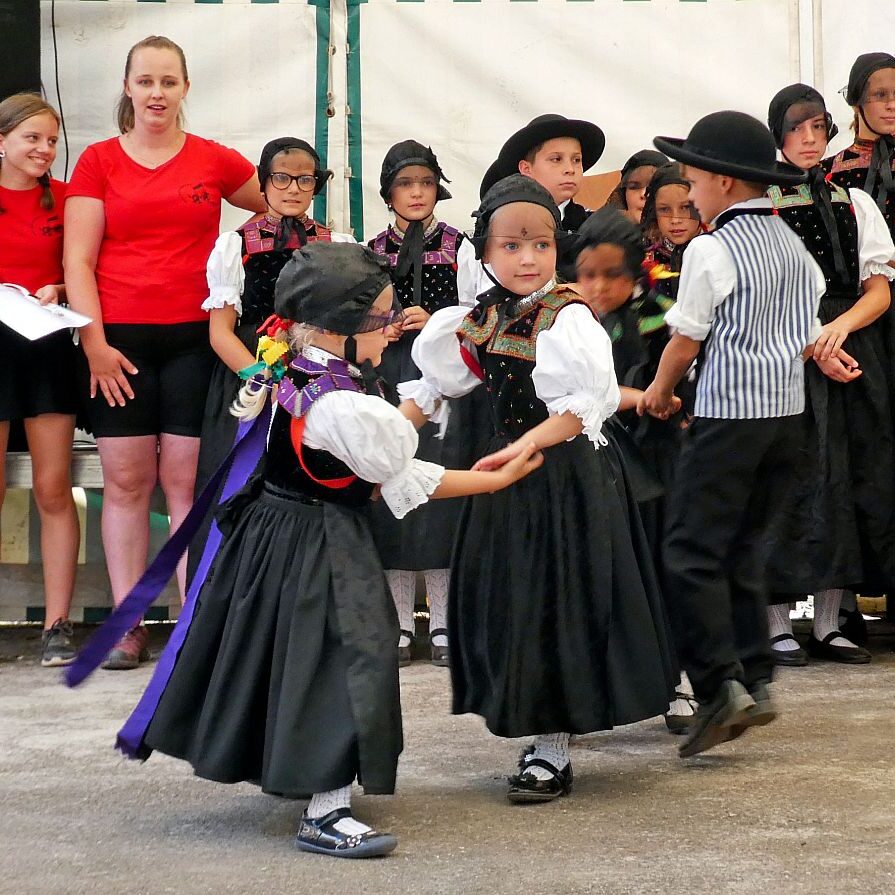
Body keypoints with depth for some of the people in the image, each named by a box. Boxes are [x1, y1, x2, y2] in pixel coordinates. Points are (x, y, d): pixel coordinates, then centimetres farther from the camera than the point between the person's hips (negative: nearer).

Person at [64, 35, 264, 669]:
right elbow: (78, 261, 2)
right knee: (126, 480, 0)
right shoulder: (99, 161, 6)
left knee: (187, 479, -2)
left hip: (195, 337, 0)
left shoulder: (215, 161, 7)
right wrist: (94, 344, -5)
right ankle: (128, 627, 5)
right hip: (119, 340, 0)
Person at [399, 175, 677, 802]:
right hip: (510, 473, 7)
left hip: (569, 474, -7)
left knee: (560, 601, -2)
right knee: (514, 601, 12)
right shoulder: (476, 322, 4)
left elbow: (586, 404, -26)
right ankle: (545, 737, 27)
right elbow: (430, 390, 13)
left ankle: (554, 753, 8)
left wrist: (527, 446, -37)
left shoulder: (569, 317, -15)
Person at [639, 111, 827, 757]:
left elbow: (686, 339, -5)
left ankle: (722, 686, -14)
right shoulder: (796, 247, 12)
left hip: (730, 412, -8)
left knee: (694, 551, -5)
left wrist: (660, 392, 12)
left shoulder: (713, 250, -10)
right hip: (787, 410, 8)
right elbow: (808, 337, 16)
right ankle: (755, 679, 13)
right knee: (746, 547, 14)